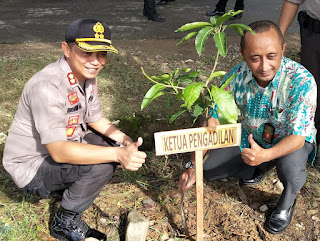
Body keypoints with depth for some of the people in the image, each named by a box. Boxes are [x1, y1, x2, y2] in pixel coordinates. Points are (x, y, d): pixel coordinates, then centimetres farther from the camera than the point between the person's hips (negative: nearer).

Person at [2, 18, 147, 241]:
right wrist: (117, 154, -43)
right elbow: (59, 151, -36)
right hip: (32, 167, -9)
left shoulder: (87, 75, -4)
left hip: (65, 146, 9)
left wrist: (124, 140, -10)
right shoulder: (47, 86, -31)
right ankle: (65, 223, -5)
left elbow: (95, 118, 8)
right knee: (102, 165, -28)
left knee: (116, 145, 2)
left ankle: (70, 186, 12)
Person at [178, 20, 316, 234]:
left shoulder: (302, 82, -33)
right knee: (210, 168, -6)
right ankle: (259, 170, 22)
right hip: (252, 139, 4)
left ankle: (288, 200, 2)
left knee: (290, 167, -37)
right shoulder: (236, 77, -22)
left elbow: (297, 137, -32)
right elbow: (212, 122, -16)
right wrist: (194, 166, -22)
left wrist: (265, 155, -52)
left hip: (291, 141, -4)